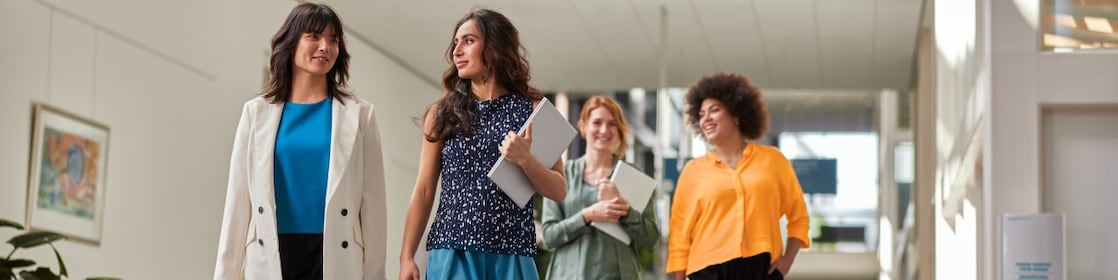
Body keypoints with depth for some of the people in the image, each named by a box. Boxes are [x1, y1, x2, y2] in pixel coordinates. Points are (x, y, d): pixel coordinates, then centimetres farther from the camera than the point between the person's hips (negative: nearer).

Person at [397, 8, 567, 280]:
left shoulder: (533, 110, 6)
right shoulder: (442, 113, 9)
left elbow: (559, 192, 4)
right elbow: (424, 190, 7)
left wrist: (525, 159, -14)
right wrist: (407, 256, 0)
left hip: (511, 256, 0)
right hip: (452, 252, 1)